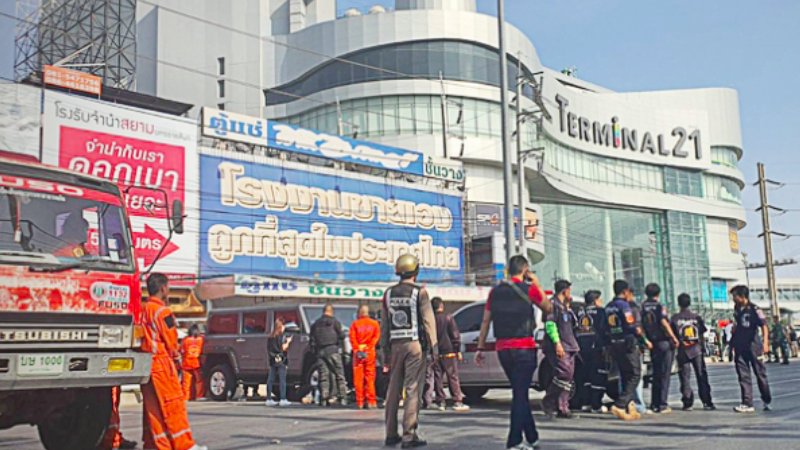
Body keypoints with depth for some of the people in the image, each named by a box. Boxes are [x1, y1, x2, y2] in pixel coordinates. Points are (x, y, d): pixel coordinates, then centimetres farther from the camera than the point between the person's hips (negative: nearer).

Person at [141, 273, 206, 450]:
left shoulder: (143, 310, 12)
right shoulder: (162, 311, -12)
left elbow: (148, 337, 15)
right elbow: (171, 338, -11)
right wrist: (174, 353, 8)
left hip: (146, 364, 8)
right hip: (161, 362, -8)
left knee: (152, 406, 9)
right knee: (174, 404, -4)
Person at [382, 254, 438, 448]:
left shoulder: (389, 293, 9)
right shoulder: (420, 292, -5)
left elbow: (384, 324, 10)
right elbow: (428, 321, -8)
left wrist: (385, 349, 13)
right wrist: (434, 346, -4)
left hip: (395, 345, 5)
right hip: (415, 344, -5)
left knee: (393, 390, 11)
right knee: (413, 390, -4)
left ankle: (391, 434, 15)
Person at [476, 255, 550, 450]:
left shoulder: (495, 291, 8)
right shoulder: (529, 289, -4)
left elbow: (485, 321, 7)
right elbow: (548, 308, 10)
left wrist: (480, 348, 11)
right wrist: (537, 284, 14)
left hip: (503, 349, 5)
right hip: (524, 348, -5)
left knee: (520, 393, 16)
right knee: (521, 394, -2)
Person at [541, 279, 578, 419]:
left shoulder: (565, 307, 24)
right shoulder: (553, 304, -5)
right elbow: (550, 324, -16)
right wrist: (557, 343, -22)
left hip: (568, 347, 10)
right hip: (557, 347, -10)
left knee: (567, 377, 5)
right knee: (564, 372, -19)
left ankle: (562, 408, 7)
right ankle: (548, 401, -9)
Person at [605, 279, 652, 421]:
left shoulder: (608, 307, 13)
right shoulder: (624, 305, -10)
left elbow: (606, 328, 13)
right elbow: (633, 326, -15)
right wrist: (645, 340, -7)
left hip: (613, 345, 8)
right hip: (628, 344, -8)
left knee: (625, 377, 14)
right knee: (634, 375, -2)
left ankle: (630, 407, 12)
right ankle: (620, 405, -14)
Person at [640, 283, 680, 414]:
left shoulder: (643, 307, 5)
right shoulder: (659, 306, -9)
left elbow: (640, 326, 6)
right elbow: (664, 322, -20)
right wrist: (674, 338, -16)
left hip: (652, 344, 5)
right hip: (664, 342, -5)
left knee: (656, 374, 13)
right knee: (665, 374, 0)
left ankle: (654, 404, 13)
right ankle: (663, 404, -2)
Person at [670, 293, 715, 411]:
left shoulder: (675, 318, -5)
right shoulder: (696, 316, 0)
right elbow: (702, 333, 3)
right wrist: (701, 345, 15)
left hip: (682, 351, -1)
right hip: (697, 350, 1)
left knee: (685, 377, 4)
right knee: (702, 377, 5)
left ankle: (688, 403, 2)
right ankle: (707, 402, 3)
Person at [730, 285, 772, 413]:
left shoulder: (754, 309, -11)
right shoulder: (736, 309, 8)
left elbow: (764, 326, -19)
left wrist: (765, 342, -31)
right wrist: (733, 343, 19)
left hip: (754, 346, -5)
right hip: (740, 348, 5)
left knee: (760, 374, 7)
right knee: (743, 376, 1)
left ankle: (767, 401, 23)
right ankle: (747, 404, 0)